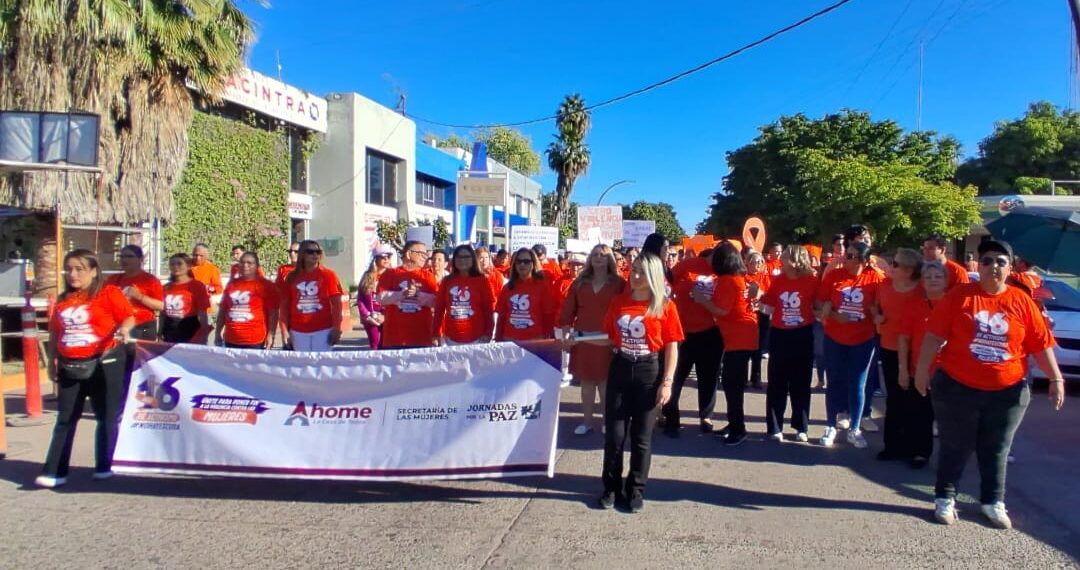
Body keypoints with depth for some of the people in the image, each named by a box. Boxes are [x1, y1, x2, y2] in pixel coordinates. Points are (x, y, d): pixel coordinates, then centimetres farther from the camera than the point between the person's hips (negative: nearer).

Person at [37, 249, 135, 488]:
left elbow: (129, 316, -9)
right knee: (65, 419, 7)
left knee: (108, 416, 4)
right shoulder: (62, 300, 13)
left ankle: (105, 466, 16)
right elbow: (54, 333, 18)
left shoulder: (108, 293, -5)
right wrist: (53, 361, 13)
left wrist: (124, 329, -30)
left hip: (104, 364, -5)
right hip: (69, 367, 5)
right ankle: (55, 471, 10)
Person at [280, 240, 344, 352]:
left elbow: (336, 303, -4)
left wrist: (336, 329, -10)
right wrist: (285, 330, 2)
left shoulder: (328, 274, -2)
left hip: (323, 330, -2)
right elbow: (285, 305, 7)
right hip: (298, 331, 3)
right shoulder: (292, 277, 5)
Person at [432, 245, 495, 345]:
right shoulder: (447, 281, 5)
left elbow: (489, 308, -2)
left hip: (476, 338, -2)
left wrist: (488, 333, -8)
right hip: (451, 339, 2)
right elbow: (439, 309, 6)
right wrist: (436, 334, 2)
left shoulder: (482, 280, -1)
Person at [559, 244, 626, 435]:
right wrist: (566, 333, -4)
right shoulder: (579, 283, 8)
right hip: (582, 339, 3)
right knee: (586, 380, 10)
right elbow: (568, 311, 6)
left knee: (605, 381, 1)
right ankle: (587, 420, 19)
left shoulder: (619, 284, 0)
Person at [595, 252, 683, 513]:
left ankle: (636, 490, 21)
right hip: (620, 369, 3)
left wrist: (667, 382, -10)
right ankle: (611, 487, 20)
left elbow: (672, 347, -5)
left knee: (641, 436, 7)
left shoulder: (665, 306, -6)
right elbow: (609, 338, 10)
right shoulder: (619, 302, 4)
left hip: (649, 372, -3)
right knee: (614, 434, 5)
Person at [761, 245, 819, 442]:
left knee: (801, 384, 9)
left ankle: (801, 427, 21)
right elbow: (769, 309, 3)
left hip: (803, 336, -1)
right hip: (779, 336, 2)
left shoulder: (811, 281, -8)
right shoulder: (777, 280, -1)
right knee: (777, 384, 6)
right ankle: (775, 428, 15)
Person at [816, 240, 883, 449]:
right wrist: (832, 314, -17)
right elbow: (821, 301, 0)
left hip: (863, 340, -1)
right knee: (835, 382, 10)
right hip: (834, 339, 1)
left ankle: (854, 430, 22)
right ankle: (831, 427, 22)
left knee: (857, 385, 8)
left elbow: (879, 307, 0)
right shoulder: (834, 275, -6)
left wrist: (877, 315, -19)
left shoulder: (875, 278, -8)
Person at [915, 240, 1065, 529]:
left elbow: (1041, 343, 3)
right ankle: (945, 499, 22)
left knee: (996, 451, 15)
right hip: (957, 388, -2)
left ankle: (993, 502, 30)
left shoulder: (1022, 301, 0)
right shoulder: (960, 296, -6)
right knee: (954, 448, 9)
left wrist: (1056, 379, -1)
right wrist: (921, 371, -8)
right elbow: (934, 335, -7)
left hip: (1007, 392, 2)